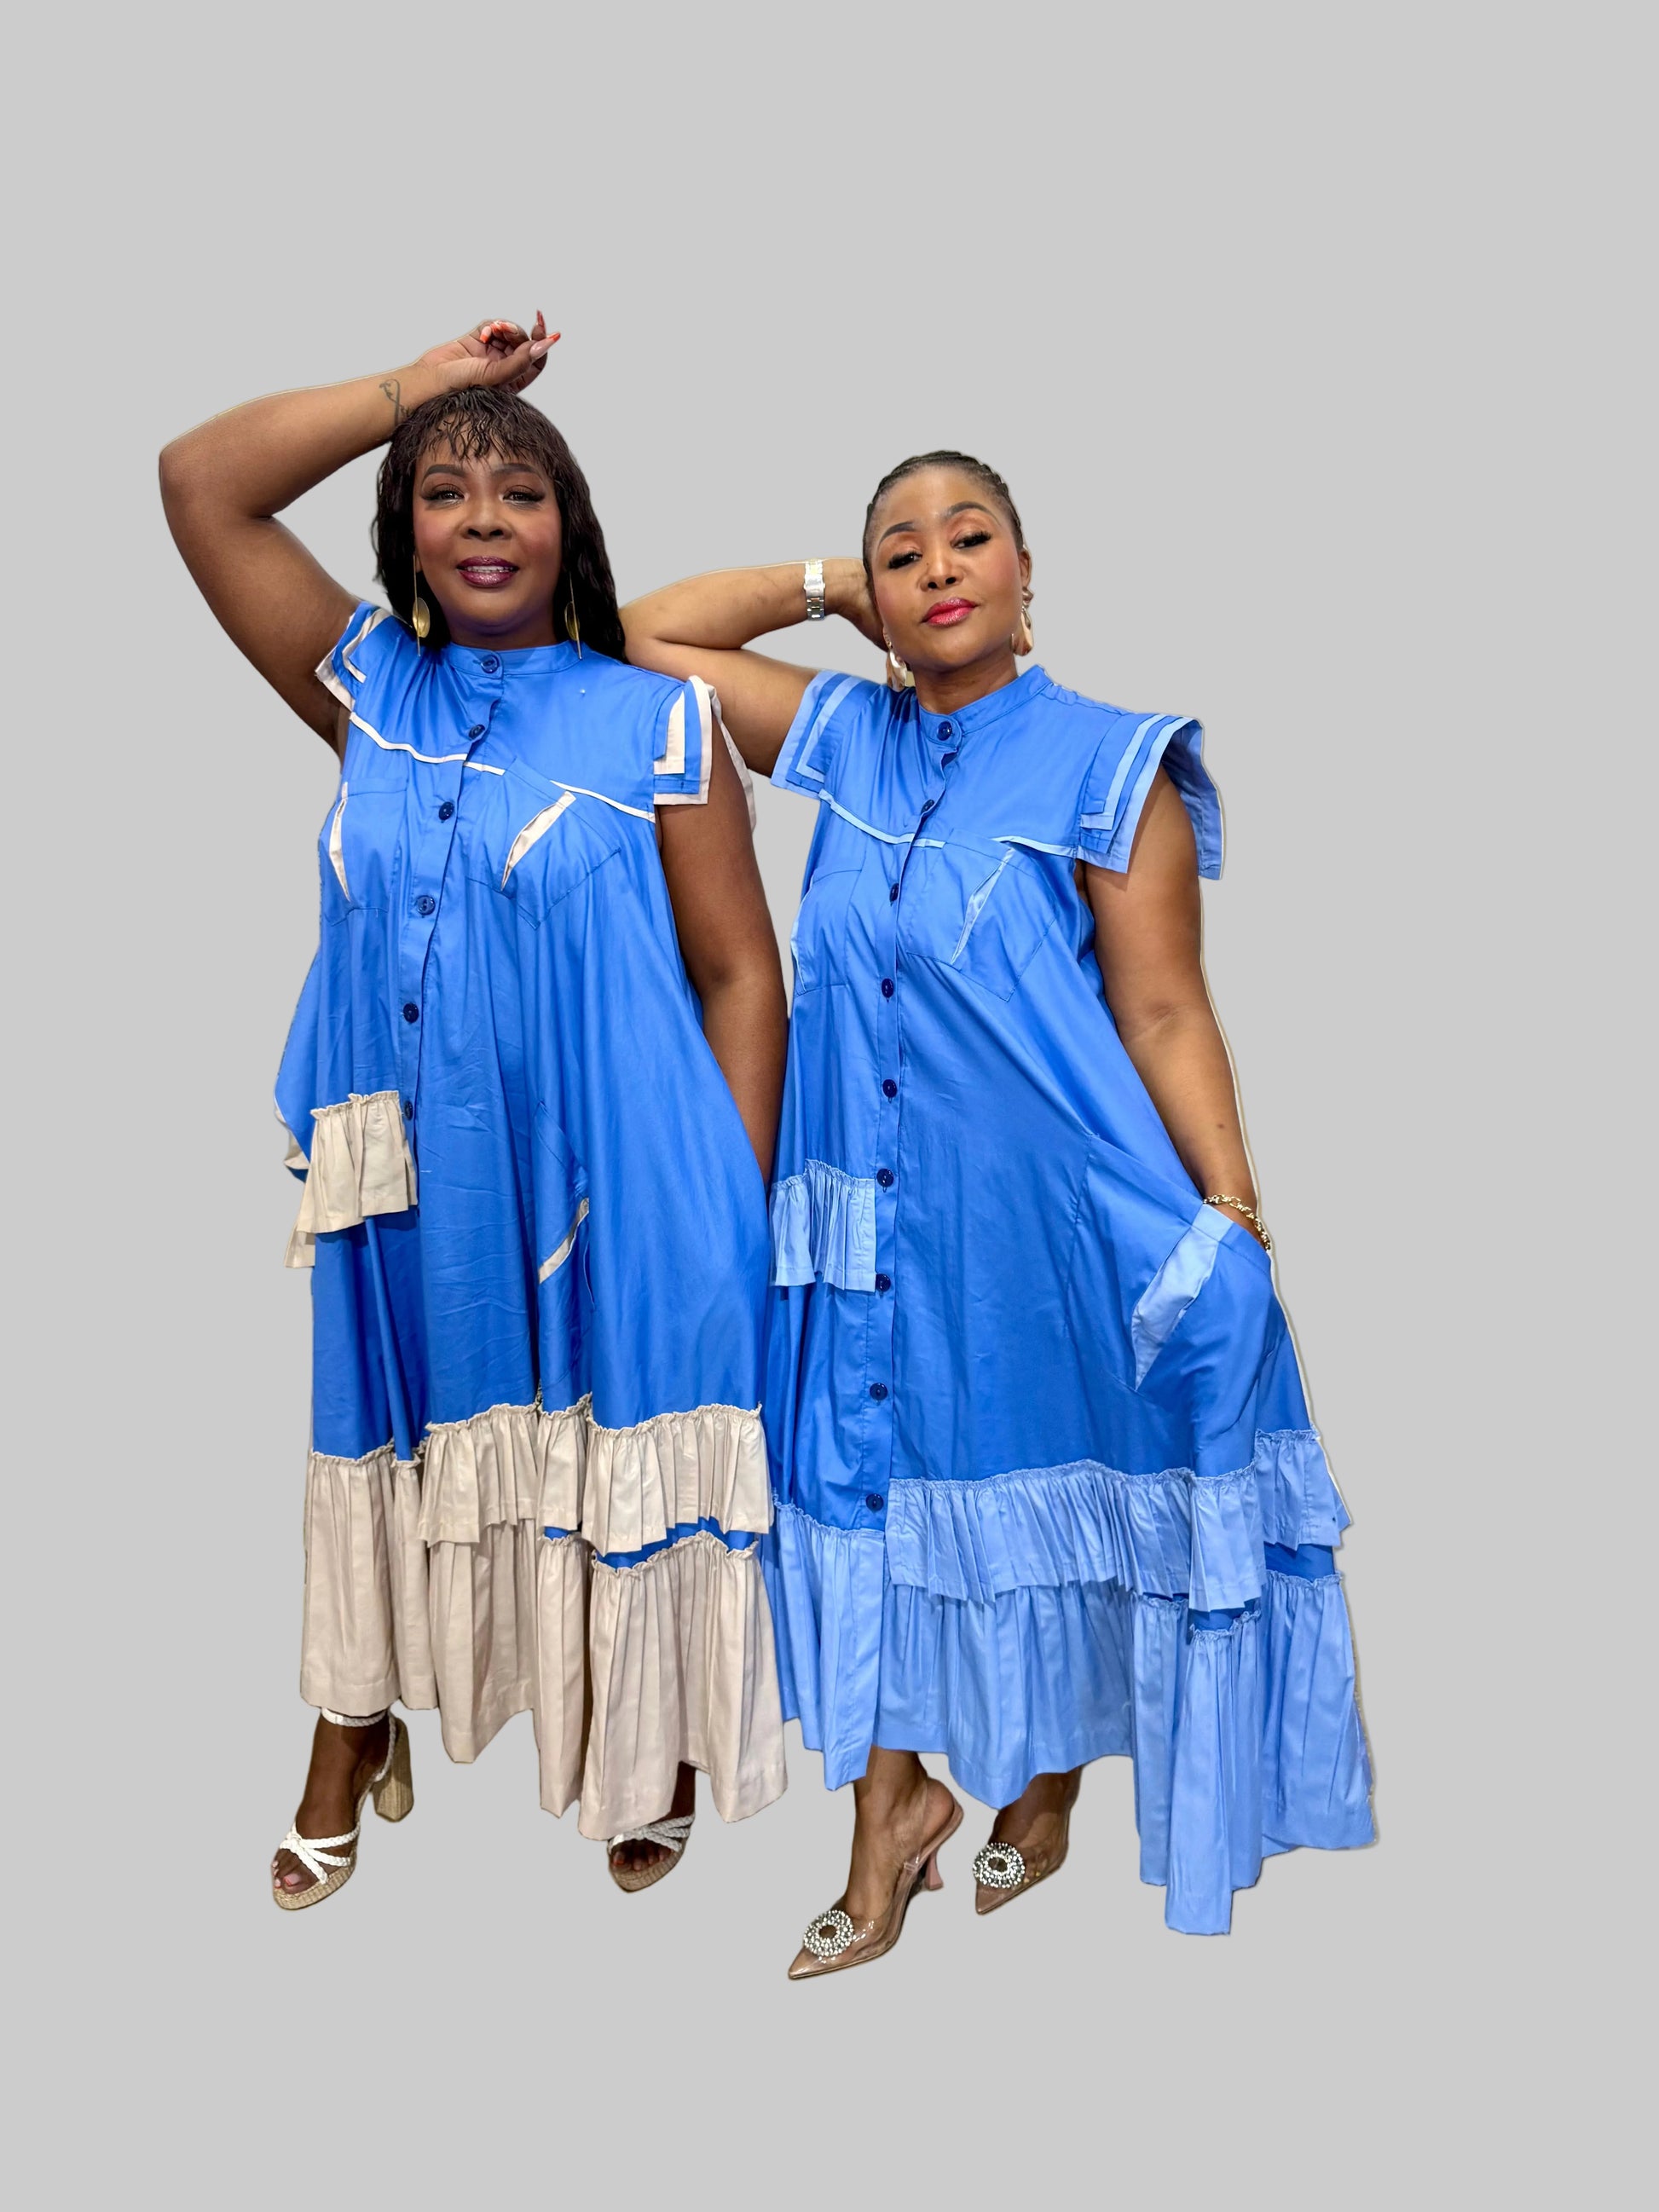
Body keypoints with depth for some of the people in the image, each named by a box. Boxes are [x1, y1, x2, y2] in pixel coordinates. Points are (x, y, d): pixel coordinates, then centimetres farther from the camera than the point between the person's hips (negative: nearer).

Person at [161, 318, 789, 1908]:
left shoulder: (658, 724, -2)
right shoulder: (368, 693, 7)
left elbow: (740, 972, -3)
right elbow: (199, 481, 5)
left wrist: (737, 1208, -9)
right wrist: (422, 385, 4)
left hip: (612, 1188, -3)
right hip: (415, 1183, 4)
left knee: (620, 1465, 8)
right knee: (400, 1444, 18)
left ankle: (654, 1761, 33)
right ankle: (354, 1738, 41)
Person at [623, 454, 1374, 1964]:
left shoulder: (1108, 766, -5)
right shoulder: (849, 743, 8)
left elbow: (1164, 1012, -8)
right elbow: (655, 634, 15)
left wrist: (1235, 1226, -13)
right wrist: (825, 584, 10)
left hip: (1054, 1205, -4)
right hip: (876, 1213, 4)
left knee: (1050, 1495, 10)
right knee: (868, 1487, 8)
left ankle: (1045, 1793, 36)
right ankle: (893, 1810, 28)